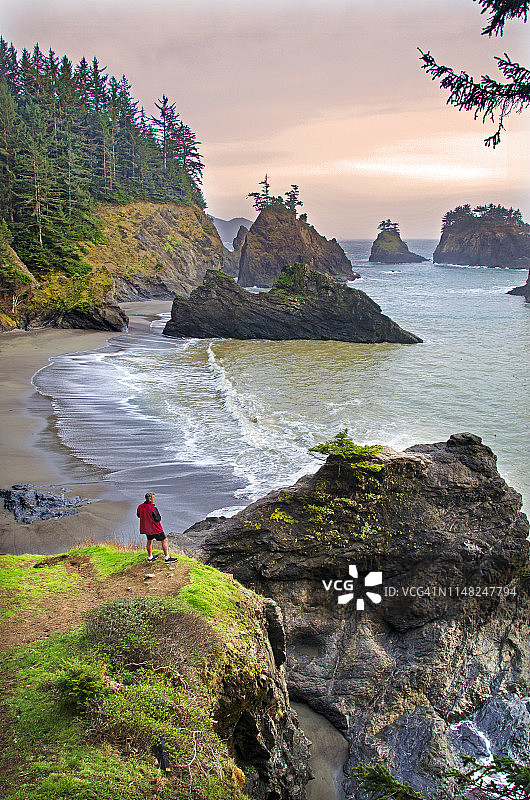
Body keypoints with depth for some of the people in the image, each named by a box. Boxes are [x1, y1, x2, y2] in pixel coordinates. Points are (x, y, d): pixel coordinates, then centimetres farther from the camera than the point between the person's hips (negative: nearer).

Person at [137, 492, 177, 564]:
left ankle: (150, 557, 37)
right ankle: (167, 558, 10)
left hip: (146, 527, 7)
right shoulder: (153, 508, -28)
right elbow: (158, 519, -23)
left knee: (149, 541, 26)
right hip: (155, 528, -7)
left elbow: (138, 515, 12)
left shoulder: (140, 507, -6)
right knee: (164, 541, 7)